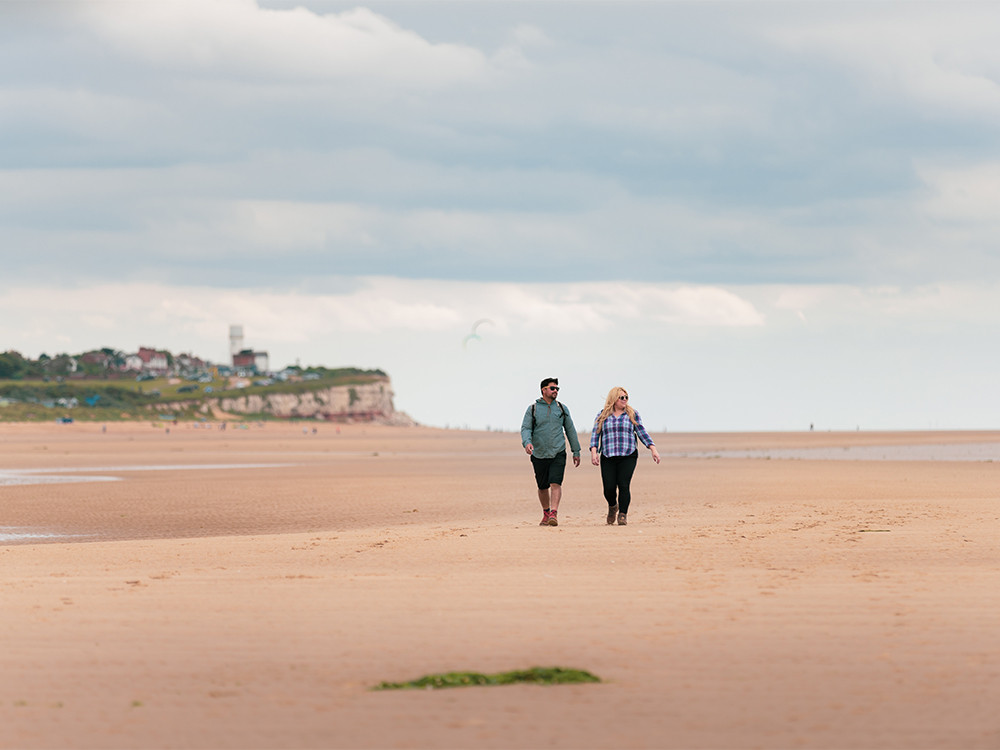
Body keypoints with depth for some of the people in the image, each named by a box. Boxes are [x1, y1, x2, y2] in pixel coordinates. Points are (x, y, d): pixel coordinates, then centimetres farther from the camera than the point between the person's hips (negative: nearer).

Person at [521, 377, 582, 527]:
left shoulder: (561, 408, 8)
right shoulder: (533, 409, 3)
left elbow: (570, 430, 14)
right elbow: (525, 428, -4)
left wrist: (576, 451, 14)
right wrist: (527, 442, -25)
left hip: (558, 453, 0)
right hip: (539, 454, 0)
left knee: (555, 483, -17)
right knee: (543, 487, 9)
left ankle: (554, 514, -23)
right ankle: (546, 513, 28)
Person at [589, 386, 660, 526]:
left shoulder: (632, 414, 11)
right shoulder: (602, 415, 11)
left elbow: (642, 433, 10)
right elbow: (595, 434, 8)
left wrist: (653, 449, 0)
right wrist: (594, 452, -6)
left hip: (628, 456, -1)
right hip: (608, 457, 1)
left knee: (624, 486, -15)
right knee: (609, 488, -4)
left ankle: (623, 515, -5)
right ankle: (612, 507, 27)